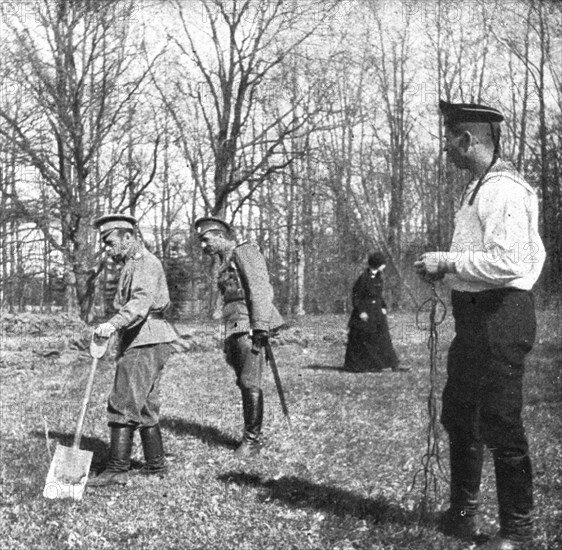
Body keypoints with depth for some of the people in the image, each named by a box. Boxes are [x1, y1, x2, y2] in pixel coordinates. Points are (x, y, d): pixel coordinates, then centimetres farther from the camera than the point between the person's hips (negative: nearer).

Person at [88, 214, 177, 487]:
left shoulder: (145, 263, -11)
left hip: (145, 344, -11)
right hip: (138, 343, 11)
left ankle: (117, 469, -13)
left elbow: (141, 301, -28)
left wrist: (113, 324, -42)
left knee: (123, 405, -13)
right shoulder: (131, 265, 22)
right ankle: (155, 465, 18)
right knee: (144, 407, 13)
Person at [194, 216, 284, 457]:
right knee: (244, 384, 7)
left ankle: (252, 439, -7)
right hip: (233, 329, 9)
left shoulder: (245, 251, -3)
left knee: (250, 384, -11)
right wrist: (227, 341, 21)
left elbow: (260, 289, -13)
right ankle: (251, 435, 12)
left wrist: (259, 328, -21)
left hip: (250, 328, -9)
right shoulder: (225, 263, 24)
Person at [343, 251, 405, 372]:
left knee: (384, 339, 5)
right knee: (360, 340, 1)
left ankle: (393, 365, 5)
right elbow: (355, 296, -14)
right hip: (365, 311, -7)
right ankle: (353, 366, 13)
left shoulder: (378, 277, 7)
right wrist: (361, 311, -18)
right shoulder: (363, 278, -16)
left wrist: (383, 307, 10)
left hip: (377, 311, 7)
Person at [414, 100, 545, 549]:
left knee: (500, 427, -1)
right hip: (474, 316, 11)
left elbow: (509, 261, -26)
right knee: (458, 416, 19)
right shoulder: (480, 187, 15)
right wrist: (444, 267, 9)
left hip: (500, 317, -11)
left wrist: (447, 262, -18)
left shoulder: (504, 190, -17)